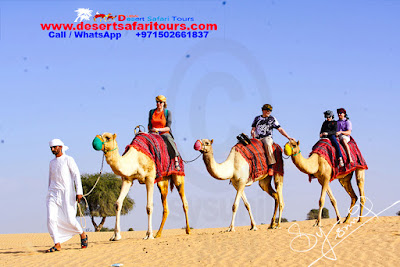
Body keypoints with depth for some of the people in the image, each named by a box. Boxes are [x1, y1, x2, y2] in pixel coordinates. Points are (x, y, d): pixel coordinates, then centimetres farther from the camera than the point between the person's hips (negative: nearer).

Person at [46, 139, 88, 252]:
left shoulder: (68, 160, -1)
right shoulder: (52, 162, 16)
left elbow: (76, 175, -7)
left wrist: (79, 192, -16)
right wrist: (50, 193, 25)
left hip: (67, 192, -5)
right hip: (54, 193, 5)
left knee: (70, 219, -8)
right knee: (51, 218, -12)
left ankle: (83, 235, 20)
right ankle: (57, 244, -10)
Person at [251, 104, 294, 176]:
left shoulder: (272, 119, 15)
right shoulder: (257, 118, 20)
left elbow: (280, 129, 10)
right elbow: (253, 129, 18)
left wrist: (288, 137, -1)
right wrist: (253, 133, -7)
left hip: (267, 138, -2)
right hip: (257, 139, 2)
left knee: (267, 144, -39)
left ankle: (270, 166, -39)